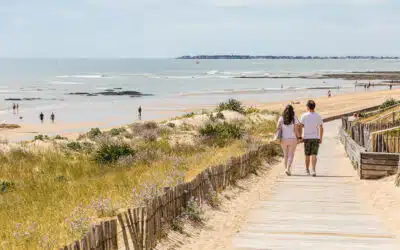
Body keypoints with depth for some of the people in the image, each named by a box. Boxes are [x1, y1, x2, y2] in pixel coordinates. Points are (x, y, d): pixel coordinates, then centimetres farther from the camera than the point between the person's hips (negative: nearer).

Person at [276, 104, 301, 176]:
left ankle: (286, 169, 21)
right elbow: (296, 130, -10)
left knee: (286, 155, 18)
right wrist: (299, 137, 4)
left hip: (284, 140, 2)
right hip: (292, 140, -2)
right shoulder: (294, 118, -7)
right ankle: (288, 169, -16)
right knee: (291, 155, 3)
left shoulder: (281, 118, -2)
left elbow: (277, 127, -14)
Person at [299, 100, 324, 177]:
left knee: (307, 155, 13)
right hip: (316, 138, 0)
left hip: (307, 138, 0)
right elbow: (321, 128, 2)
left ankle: (307, 170, 26)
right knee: (314, 155, -4)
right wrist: (321, 138, 11)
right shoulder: (318, 116, 1)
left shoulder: (304, 116, -4)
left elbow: (300, 127, -8)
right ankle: (313, 170, -21)